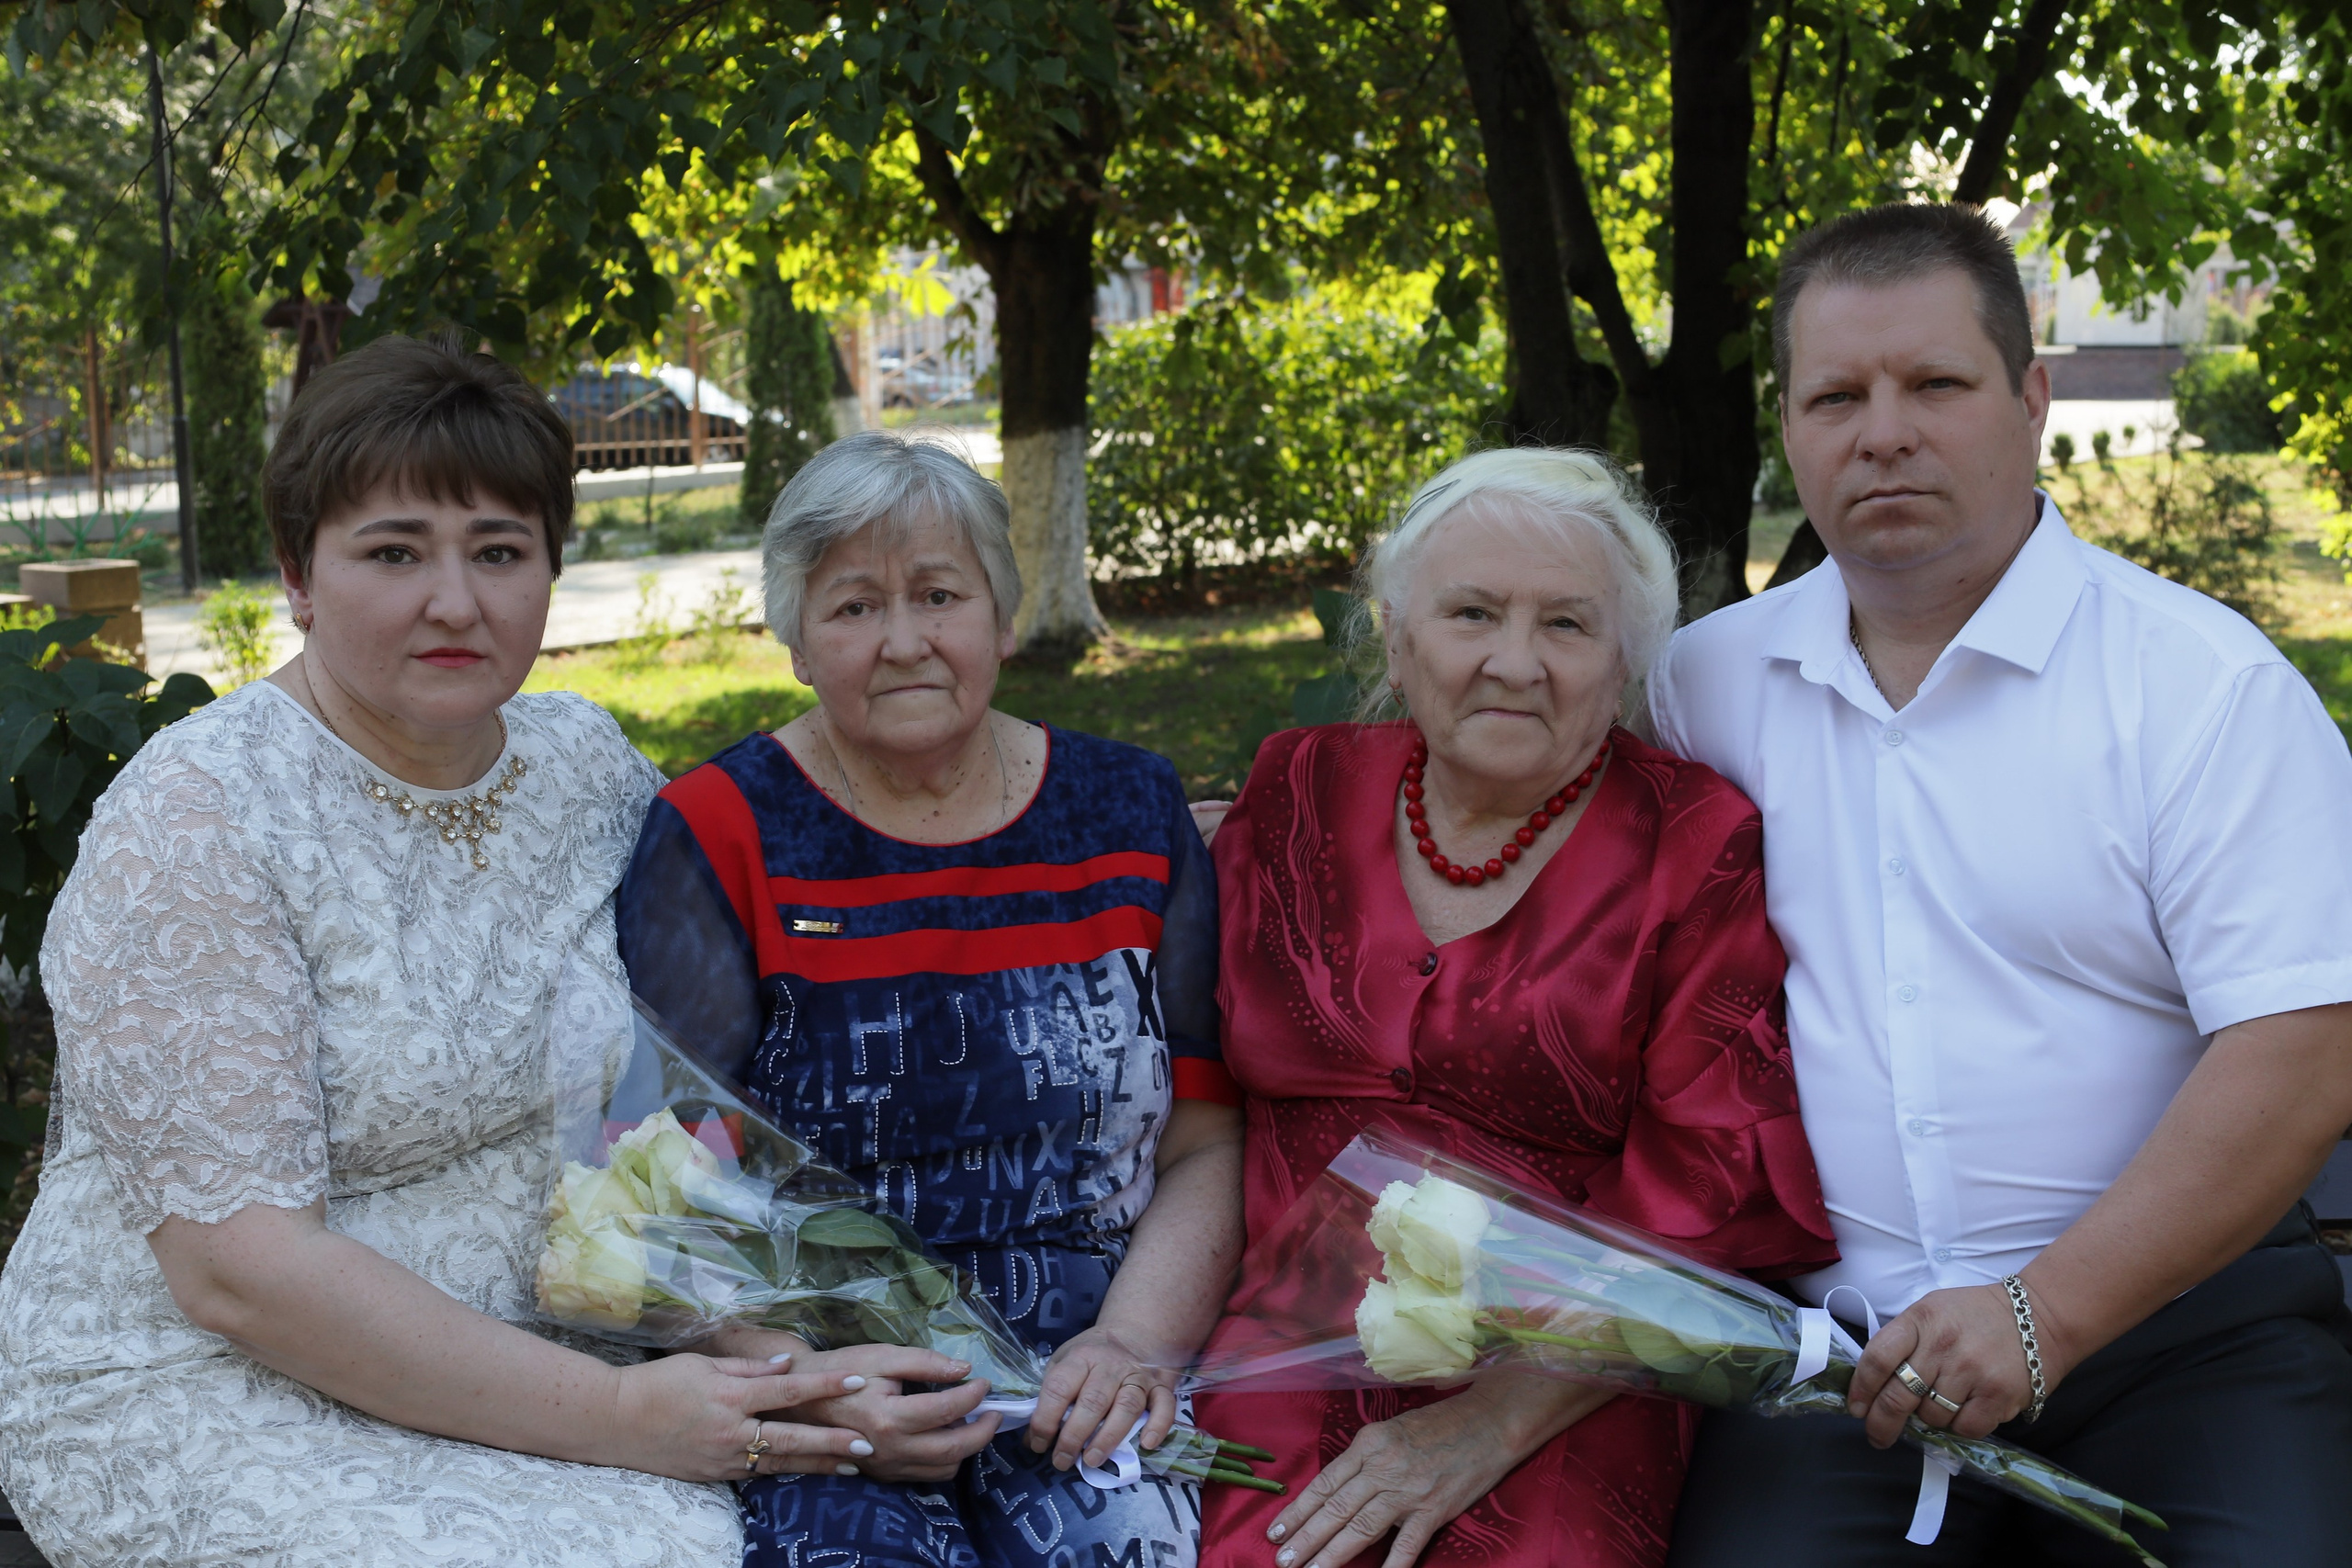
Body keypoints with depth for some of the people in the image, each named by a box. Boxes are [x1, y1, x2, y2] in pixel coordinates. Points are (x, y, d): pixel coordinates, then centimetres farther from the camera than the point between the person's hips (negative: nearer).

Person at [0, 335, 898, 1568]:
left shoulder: (588, 760, 5)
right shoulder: (193, 820, -14)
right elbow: (236, 1268, -19)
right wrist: (615, 1416, -23)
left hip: (528, 1355, 6)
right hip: (214, 1395, -5)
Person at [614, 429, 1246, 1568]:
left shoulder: (1127, 814, 9)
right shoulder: (721, 836, 0)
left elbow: (1206, 1144, 8)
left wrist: (1135, 1339, -9)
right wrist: (801, 1378, -19)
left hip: (1075, 1389, 2)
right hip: (825, 1420, -2)